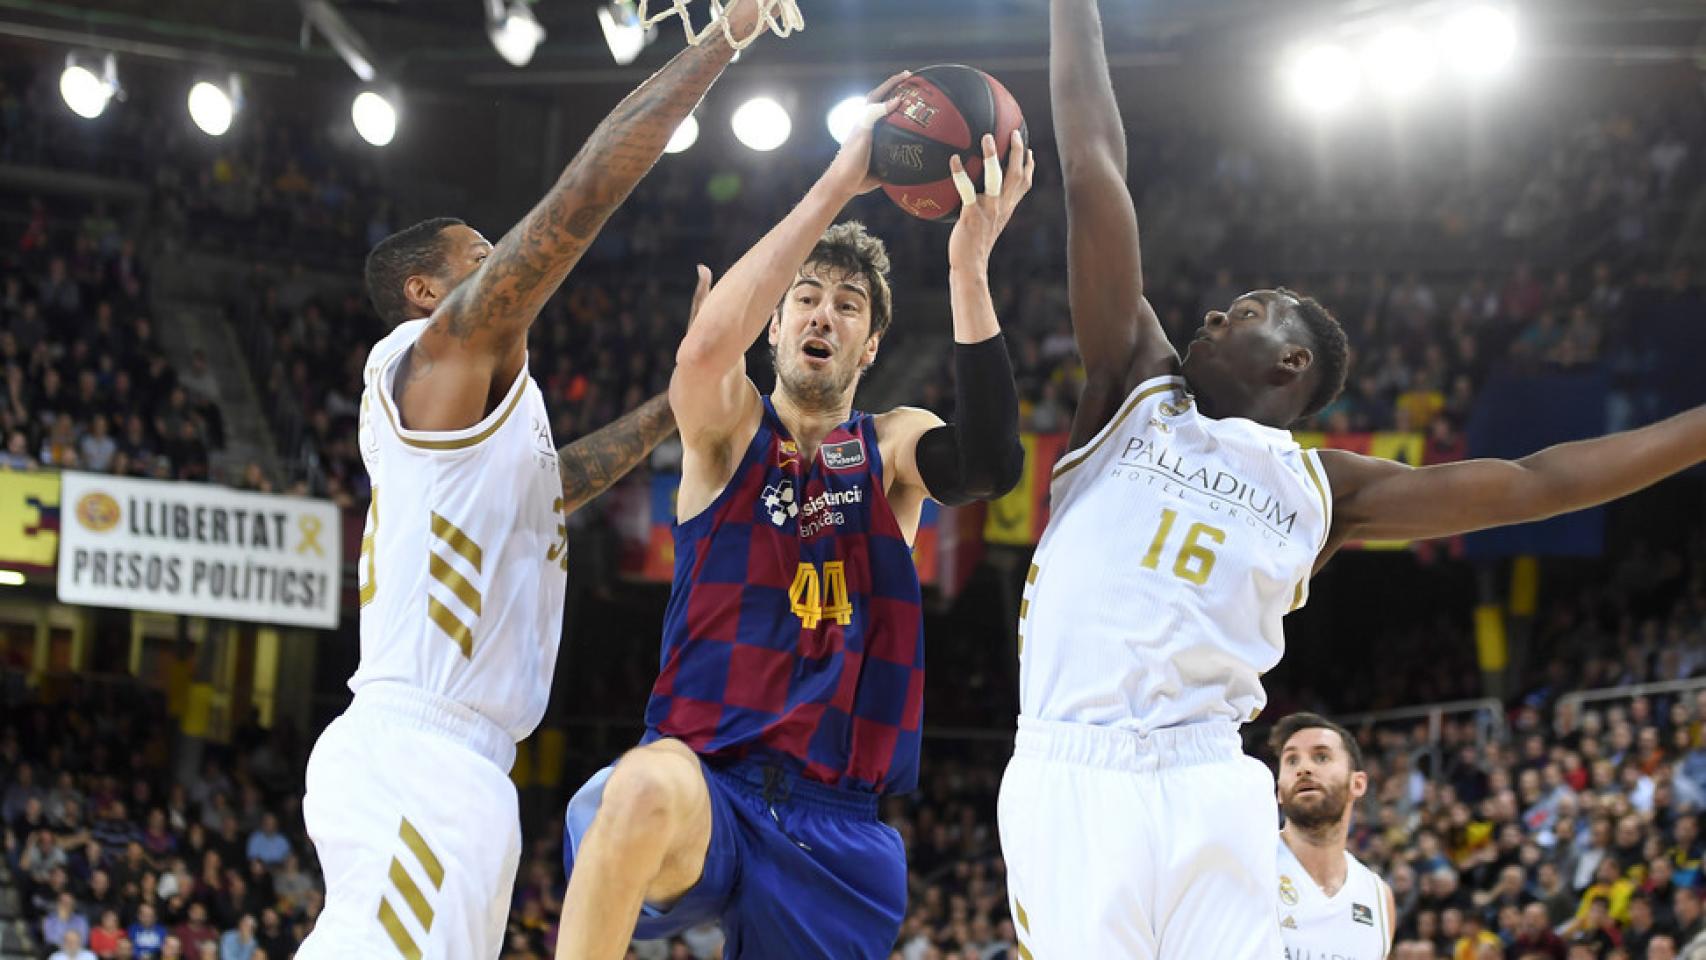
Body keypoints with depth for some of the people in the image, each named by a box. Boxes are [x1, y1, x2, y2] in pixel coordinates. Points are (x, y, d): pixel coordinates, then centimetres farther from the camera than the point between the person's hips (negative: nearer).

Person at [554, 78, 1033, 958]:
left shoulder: (893, 446, 11)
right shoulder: (729, 426, 6)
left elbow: (990, 468, -13)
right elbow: (708, 345, -19)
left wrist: (968, 271, -23)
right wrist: (836, 189, -22)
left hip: (837, 826, 4)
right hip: (702, 792, -4)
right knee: (653, 785, -39)